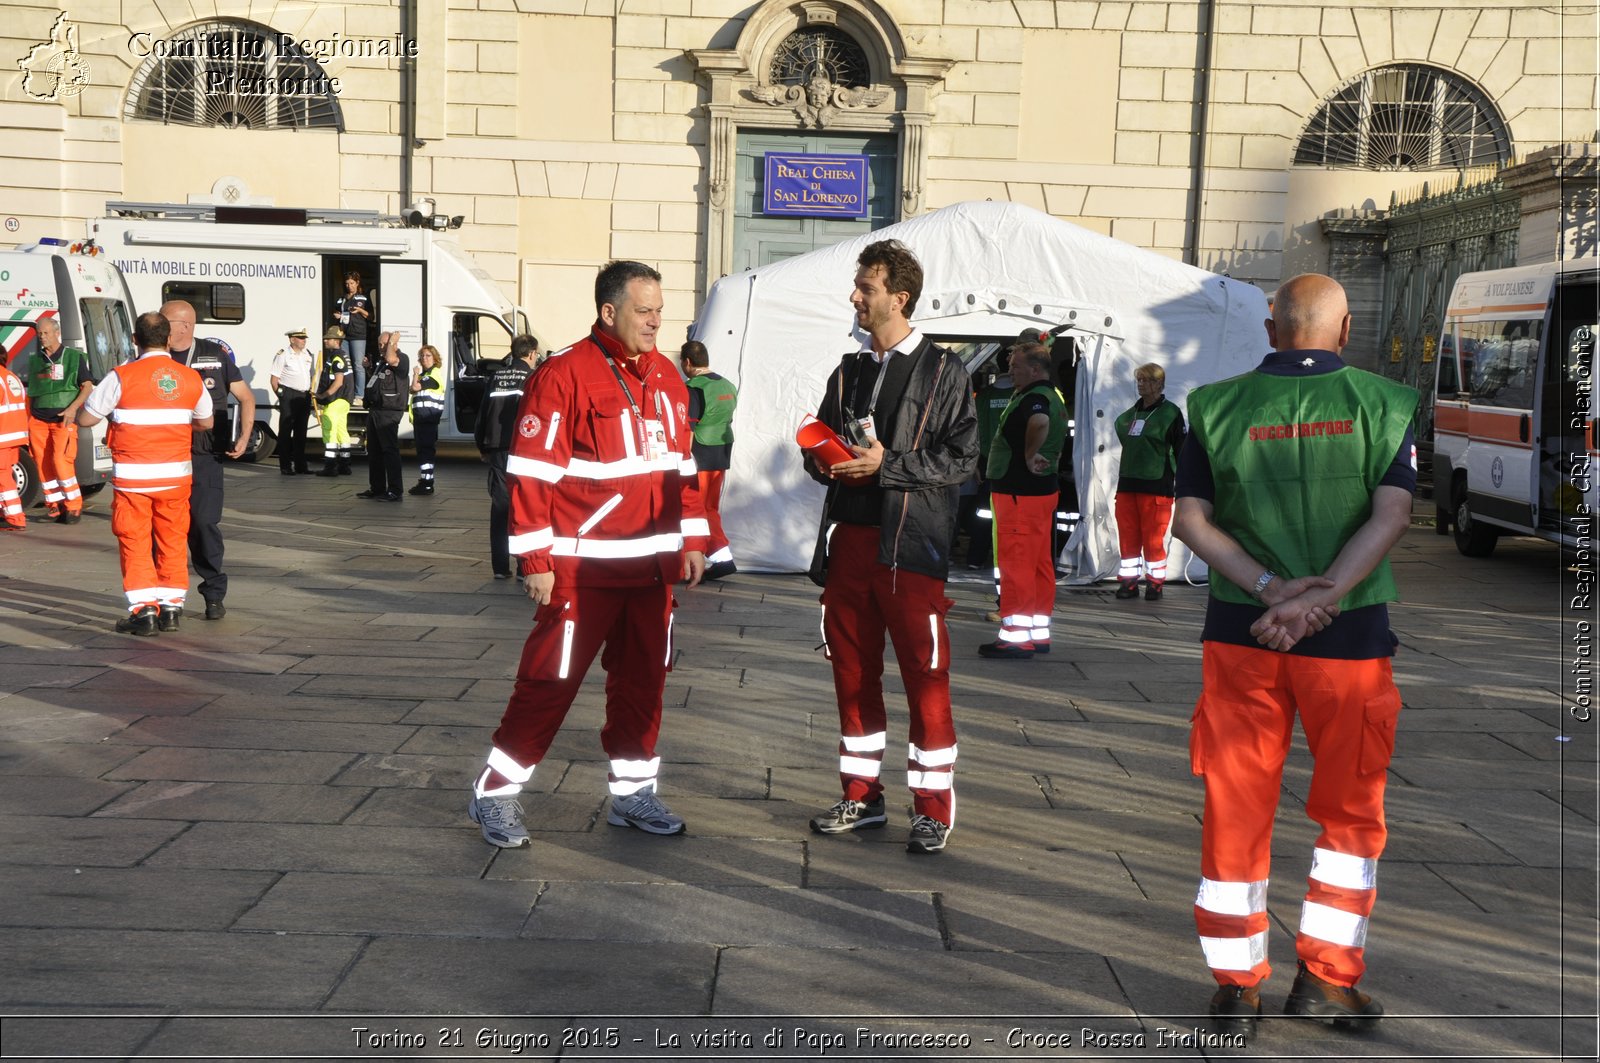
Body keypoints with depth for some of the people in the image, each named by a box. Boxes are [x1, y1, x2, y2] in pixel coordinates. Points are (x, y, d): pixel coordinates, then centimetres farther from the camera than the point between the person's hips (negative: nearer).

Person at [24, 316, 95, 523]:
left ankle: (74, 507, -6)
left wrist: (72, 408, -14)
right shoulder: (34, 360, 16)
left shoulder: (75, 357, 3)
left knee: (61, 461, -15)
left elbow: (88, 387, 0)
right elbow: (30, 392, 22)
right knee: (43, 464, 2)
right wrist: (28, 420, 15)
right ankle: (54, 506, 10)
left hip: (63, 419, -5)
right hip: (38, 420, 5)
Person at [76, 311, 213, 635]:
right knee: (172, 541, 12)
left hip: (132, 476, -3)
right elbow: (205, 422, 14)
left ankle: (144, 609, 1)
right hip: (176, 475, 3)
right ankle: (172, 608, 14)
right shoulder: (192, 379, 1)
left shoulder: (122, 377, -10)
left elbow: (85, 419, -5)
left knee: (135, 542, 5)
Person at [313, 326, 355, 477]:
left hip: (334, 402, -10)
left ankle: (330, 467, -7)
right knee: (342, 431, 12)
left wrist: (323, 396, -16)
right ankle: (344, 466, 16)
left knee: (329, 432, -7)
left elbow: (338, 381, -22)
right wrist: (323, 397, 19)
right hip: (343, 401, 10)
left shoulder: (336, 357, -15)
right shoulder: (343, 355, 16)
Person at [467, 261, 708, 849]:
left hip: (652, 565, 7)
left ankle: (633, 791, 26)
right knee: (551, 681, -1)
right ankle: (495, 794, 12)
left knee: (643, 679, 13)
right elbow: (532, 473, -13)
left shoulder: (667, 377, 11)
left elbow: (682, 465, 18)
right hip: (583, 566, -7)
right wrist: (536, 560, -15)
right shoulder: (564, 374, -11)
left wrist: (693, 540, 14)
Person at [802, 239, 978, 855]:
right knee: (852, 673, 10)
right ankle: (862, 795, 22)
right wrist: (824, 461, 0)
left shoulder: (942, 373, -2)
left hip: (910, 545, -6)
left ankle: (934, 806, 7)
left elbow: (962, 458, -9)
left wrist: (887, 464, -17)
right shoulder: (849, 372, 17)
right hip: (848, 539, 6)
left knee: (925, 677, -3)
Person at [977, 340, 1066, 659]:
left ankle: (1016, 637, -5)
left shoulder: (1034, 398, -17)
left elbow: (1040, 422, -41)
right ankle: (1039, 633, 19)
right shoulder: (1053, 397, 17)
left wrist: (1029, 455, -28)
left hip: (1020, 493, -11)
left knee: (1016, 565, -7)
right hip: (1043, 490, 11)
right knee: (1040, 564, 13)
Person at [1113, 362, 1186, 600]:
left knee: (1153, 539, -3)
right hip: (1127, 486, 6)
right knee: (1127, 536, 5)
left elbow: (1181, 451, -4)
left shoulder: (1170, 413, -3)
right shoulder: (1131, 413, 16)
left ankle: (1155, 584, 7)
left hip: (1156, 487, -6)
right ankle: (1128, 582, 12)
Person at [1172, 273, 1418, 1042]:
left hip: (1240, 632, 1)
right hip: (1349, 635, -1)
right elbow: (1392, 514, -12)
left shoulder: (1218, 405, 1)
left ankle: (1236, 986, 15)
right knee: (1349, 811, 15)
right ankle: (1325, 978, 17)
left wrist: (1271, 589, -11)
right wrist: (1320, 597, -16)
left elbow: (1191, 519, -5)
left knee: (1235, 809, 9)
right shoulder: (1382, 403, -1)